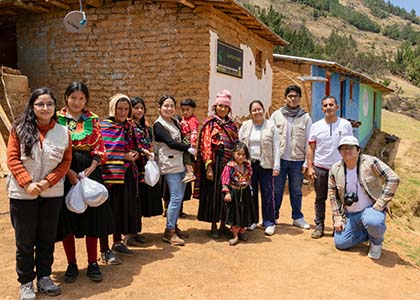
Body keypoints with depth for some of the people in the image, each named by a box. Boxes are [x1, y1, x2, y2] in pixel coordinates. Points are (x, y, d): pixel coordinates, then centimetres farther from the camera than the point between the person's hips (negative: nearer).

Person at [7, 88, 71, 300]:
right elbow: (12, 159, -7)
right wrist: (27, 183, -17)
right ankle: (26, 282, 22)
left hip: (52, 194, 2)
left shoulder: (63, 132, 1)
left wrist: (47, 182, -13)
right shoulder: (20, 129, -4)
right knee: (25, 241, 8)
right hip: (23, 195, -2)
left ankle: (44, 277, 29)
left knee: (47, 239, 13)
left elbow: (66, 162, 0)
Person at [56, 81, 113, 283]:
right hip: (65, 172, -1)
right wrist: (69, 171, -14)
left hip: (89, 171, 2)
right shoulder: (57, 118, 1)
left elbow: (99, 147, 4)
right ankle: (72, 265, 18)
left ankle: (93, 264, 16)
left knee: (92, 216, 4)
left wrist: (91, 168, -12)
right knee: (67, 219, 3)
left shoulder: (93, 120, 7)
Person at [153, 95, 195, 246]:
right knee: (176, 197, -11)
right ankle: (169, 232, -3)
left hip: (180, 163, 8)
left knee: (179, 196, 9)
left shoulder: (175, 122, 17)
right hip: (170, 164, -8)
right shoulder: (159, 125, -6)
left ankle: (174, 226, 19)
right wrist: (188, 148, -8)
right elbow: (170, 142, -14)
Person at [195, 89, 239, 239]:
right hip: (215, 163, -4)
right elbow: (205, 145, -8)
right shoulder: (210, 123, -1)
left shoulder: (232, 125, 13)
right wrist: (208, 166, -16)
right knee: (214, 192, 1)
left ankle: (223, 225, 21)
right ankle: (214, 226, 12)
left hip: (229, 163, 5)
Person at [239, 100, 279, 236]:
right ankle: (252, 220, 21)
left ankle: (269, 223, 10)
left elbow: (276, 147, -2)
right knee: (251, 193, 8)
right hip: (248, 164, 2)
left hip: (266, 165, -2)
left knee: (267, 194, 1)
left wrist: (276, 166, -7)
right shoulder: (245, 126, 7)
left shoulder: (271, 126, 1)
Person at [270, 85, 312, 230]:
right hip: (280, 158, 0)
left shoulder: (305, 117, 4)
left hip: (297, 160, 0)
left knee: (296, 191, 10)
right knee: (277, 190, 6)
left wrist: (307, 162, -2)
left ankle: (297, 217, 22)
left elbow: (308, 141, 3)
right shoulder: (276, 115, 4)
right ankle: (273, 216, 19)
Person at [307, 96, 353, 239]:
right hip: (320, 168, 1)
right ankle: (319, 226, 17)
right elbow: (310, 148, 4)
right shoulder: (316, 126, 2)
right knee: (320, 199, 8)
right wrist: (310, 167, -2)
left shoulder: (346, 124, 0)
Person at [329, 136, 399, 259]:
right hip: (350, 214, 5)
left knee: (373, 222, -38)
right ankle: (368, 234, 25)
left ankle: (376, 242, 0)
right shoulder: (335, 169, -2)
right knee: (340, 243, -2)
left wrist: (380, 204, -20)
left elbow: (393, 179, -18)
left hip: (371, 208, -4)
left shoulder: (370, 162, -14)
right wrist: (337, 218, 1)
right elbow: (333, 194, 6)